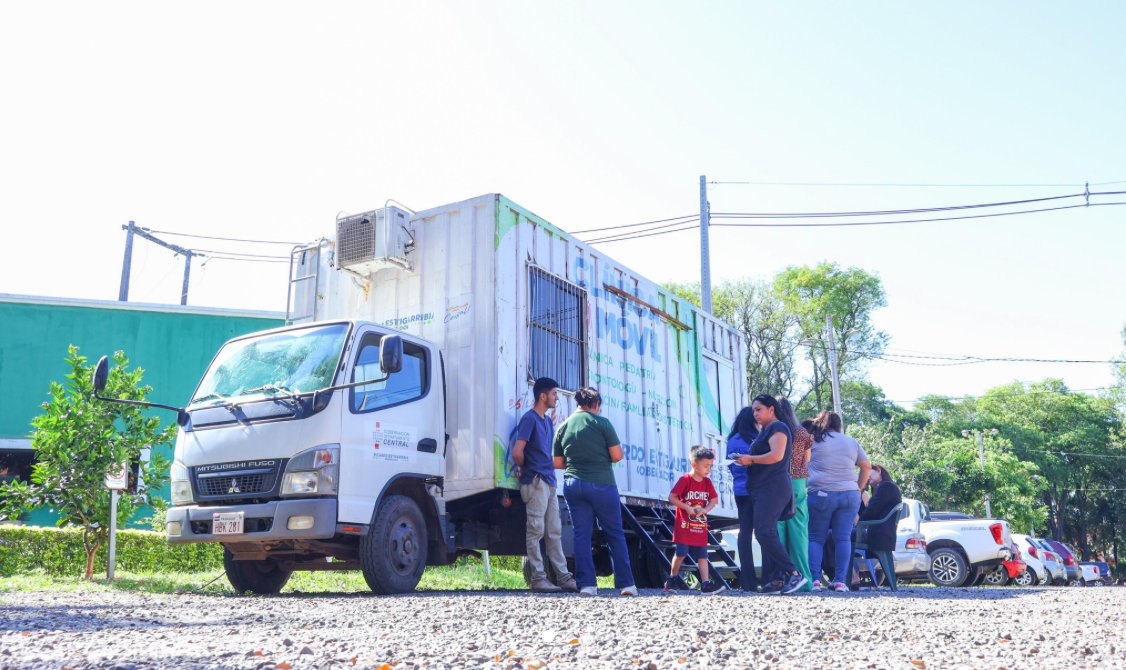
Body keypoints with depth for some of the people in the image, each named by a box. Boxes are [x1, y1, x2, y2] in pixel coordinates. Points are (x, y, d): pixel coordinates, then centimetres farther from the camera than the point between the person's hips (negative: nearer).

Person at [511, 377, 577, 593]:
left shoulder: (548, 421, 18)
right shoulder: (529, 418, -9)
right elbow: (517, 452, -16)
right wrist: (526, 469, -1)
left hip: (549, 482, 9)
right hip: (535, 482, -9)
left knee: (554, 532, 9)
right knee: (535, 530, -5)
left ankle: (564, 577, 11)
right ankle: (538, 578, -2)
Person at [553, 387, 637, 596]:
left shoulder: (563, 427, 8)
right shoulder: (601, 422, -5)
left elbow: (557, 463, 10)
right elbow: (617, 456, -6)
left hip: (573, 484, 4)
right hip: (601, 484, -3)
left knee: (582, 535, 6)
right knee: (615, 535, 6)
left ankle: (586, 584, 1)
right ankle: (626, 583, 8)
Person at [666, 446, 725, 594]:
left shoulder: (707, 482, 5)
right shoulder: (685, 480, -12)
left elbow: (713, 500, 7)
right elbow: (672, 497, -13)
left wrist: (705, 509, -13)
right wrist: (687, 508, -19)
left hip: (700, 526, 5)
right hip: (684, 525, -5)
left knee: (702, 555, 3)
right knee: (681, 553, -2)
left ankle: (706, 584, 1)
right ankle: (673, 578, 17)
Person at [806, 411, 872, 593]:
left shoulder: (813, 440, 5)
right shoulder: (851, 442, 15)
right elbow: (867, 466, 18)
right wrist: (859, 488, 24)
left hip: (821, 494, -2)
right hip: (849, 494, 2)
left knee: (816, 538, 4)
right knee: (843, 538, 2)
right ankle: (841, 580, -4)